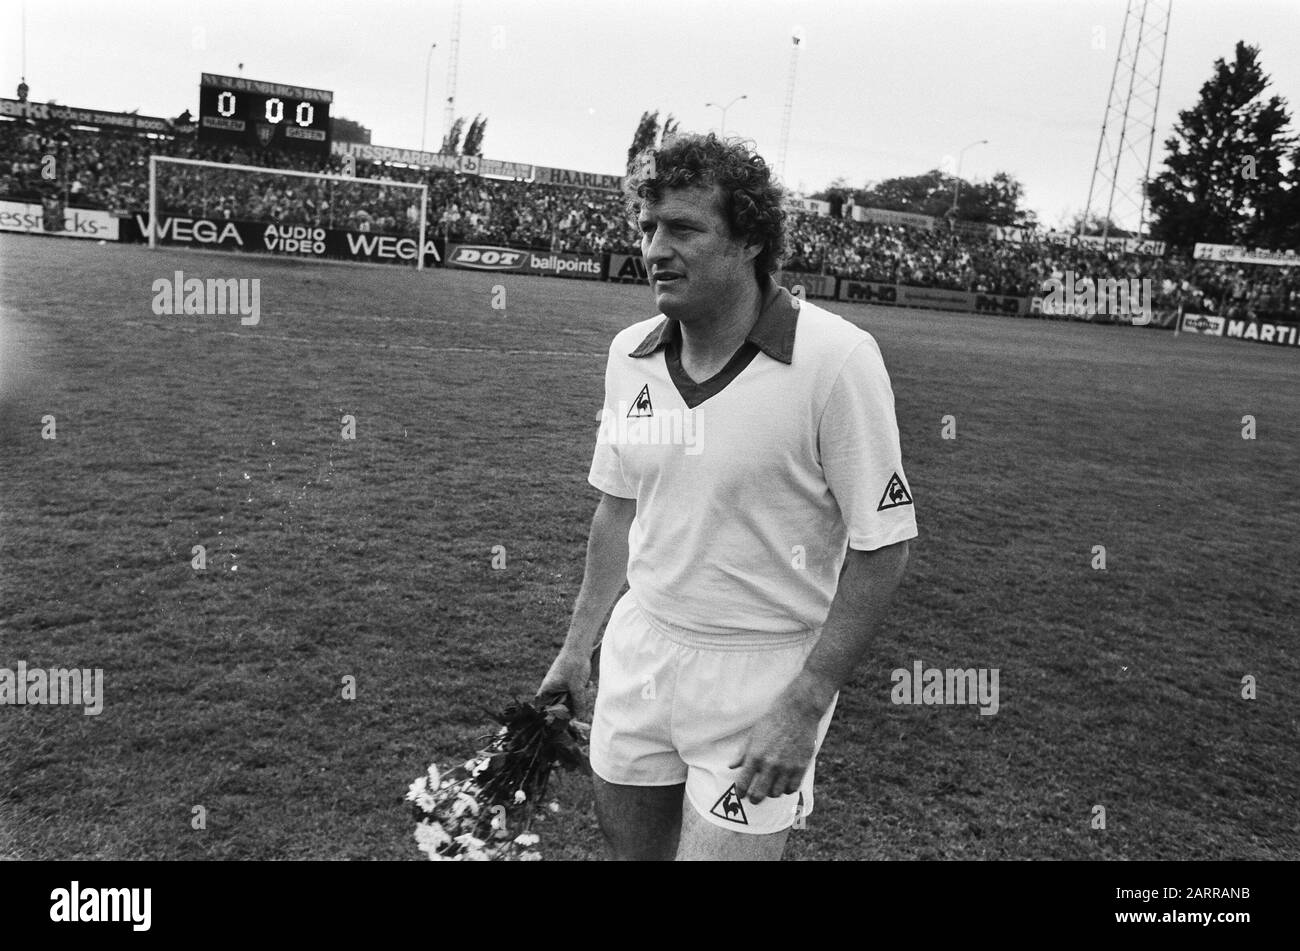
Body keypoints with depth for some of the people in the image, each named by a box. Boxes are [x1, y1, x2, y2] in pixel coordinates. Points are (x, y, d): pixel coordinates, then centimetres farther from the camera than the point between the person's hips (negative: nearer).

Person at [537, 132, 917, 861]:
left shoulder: (836, 358, -18)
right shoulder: (628, 354, 0)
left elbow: (882, 544, -15)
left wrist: (804, 706, -17)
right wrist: (579, 645, 14)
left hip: (763, 673, -5)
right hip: (639, 652, 5)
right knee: (631, 845, 19)